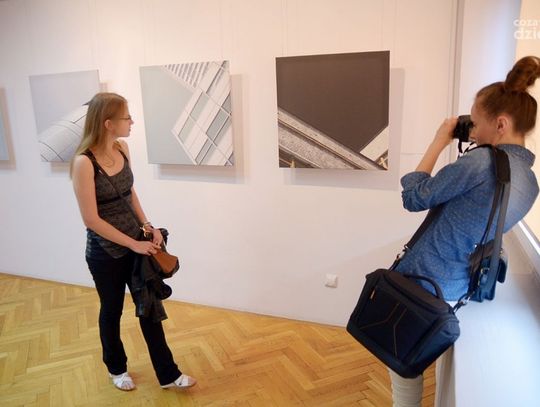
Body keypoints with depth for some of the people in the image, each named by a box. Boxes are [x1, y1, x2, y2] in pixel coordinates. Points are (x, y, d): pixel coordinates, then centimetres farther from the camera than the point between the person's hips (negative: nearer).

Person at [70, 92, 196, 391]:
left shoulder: (122, 148, -2)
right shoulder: (84, 162, -22)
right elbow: (91, 219, -21)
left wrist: (148, 227, -1)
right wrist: (134, 244, -17)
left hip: (137, 243, 6)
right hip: (105, 253, -6)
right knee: (112, 311, 16)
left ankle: (168, 374, 26)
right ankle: (116, 368, 42)